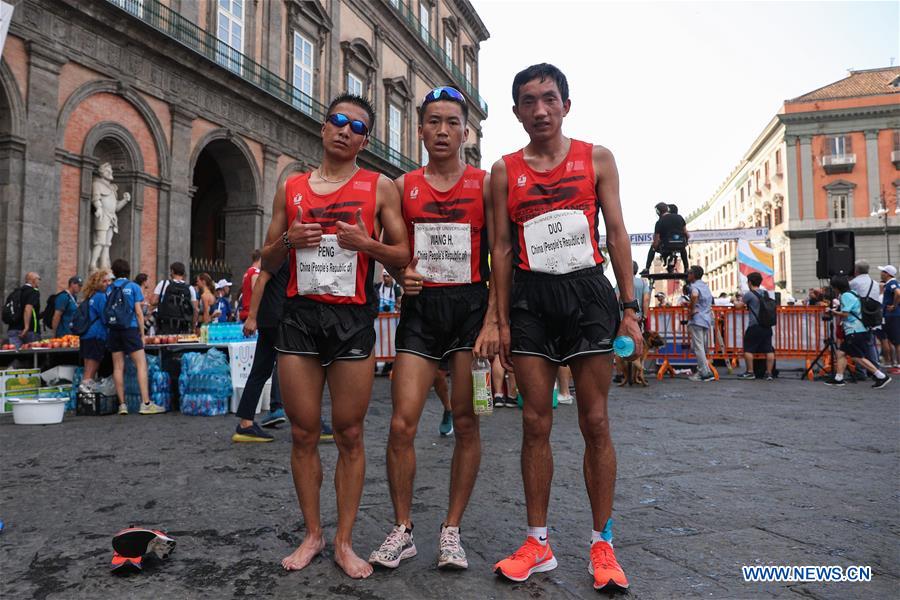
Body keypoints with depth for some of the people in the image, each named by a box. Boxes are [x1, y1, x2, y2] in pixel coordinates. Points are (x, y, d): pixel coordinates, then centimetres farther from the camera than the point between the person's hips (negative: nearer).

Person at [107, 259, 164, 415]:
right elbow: (138, 312, -3)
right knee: (141, 365, -4)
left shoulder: (109, 289, 9)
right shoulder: (133, 287, -1)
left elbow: (107, 311, 9)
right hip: (130, 328, -4)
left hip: (113, 330, 4)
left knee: (118, 367, 6)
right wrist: (142, 333, 2)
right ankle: (146, 403, -11)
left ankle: (122, 404, 8)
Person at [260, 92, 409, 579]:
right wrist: (287, 240, -5)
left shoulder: (379, 187, 5)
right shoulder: (291, 187, 12)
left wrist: (365, 243, -14)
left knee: (350, 434, 2)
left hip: (353, 318, -2)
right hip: (299, 316, 3)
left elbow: (404, 256, 4)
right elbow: (267, 262, 15)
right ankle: (312, 534, 22)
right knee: (303, 434, 6)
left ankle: (344, 541, 15)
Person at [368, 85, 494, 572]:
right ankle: (402, 530, 14)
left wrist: (492, 319, -10)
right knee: (402, 424, -4)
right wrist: (401, 276, -7)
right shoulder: (403, 187, 10)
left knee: (466, 422, 3)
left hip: (470, 304, -1)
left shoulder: (484, 184, 4)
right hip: (420, 308, 1)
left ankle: (451, 529, 19)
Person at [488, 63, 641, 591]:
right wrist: (502, 320, 2)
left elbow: (616, 234, 4)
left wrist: (630, 307, -3)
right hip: (531, 298, 1)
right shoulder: (505, 171, 8)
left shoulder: (597, 159, 7)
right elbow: (502, 246, 7)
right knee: (536, 422, 3)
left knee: (595, 421, 2)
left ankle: (603, 544, 15)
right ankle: (538, 544, 15)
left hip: (588, 293, -1)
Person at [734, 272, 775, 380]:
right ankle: (769, 373, 7)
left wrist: (736, 301, 21)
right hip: (767, 326, 6)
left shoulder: (749, 294, -7)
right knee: (768, 350, 6)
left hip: (755, 326, -6)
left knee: (748, 349, 4)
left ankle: (750, 372, 7)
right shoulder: (765, 293, 12)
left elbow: (738, 306, 0)